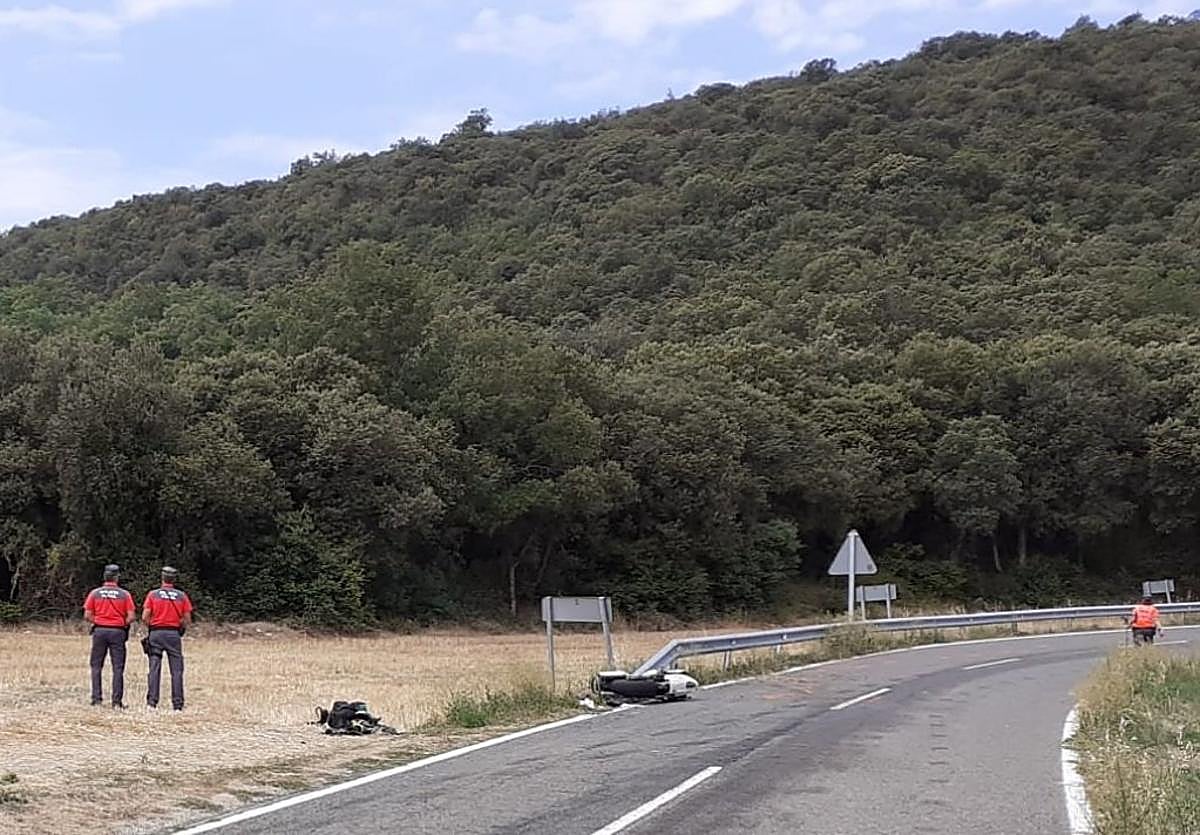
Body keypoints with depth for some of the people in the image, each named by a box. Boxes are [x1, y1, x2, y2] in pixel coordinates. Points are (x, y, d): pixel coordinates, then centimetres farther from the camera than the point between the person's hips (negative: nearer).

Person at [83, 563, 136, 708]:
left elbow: (87, 616, -2)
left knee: (96, 666, 10)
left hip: (99, 631, 1)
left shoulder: (95, 593, 2)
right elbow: (131, 617, -7)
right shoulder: (124, 594, -2)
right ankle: (117, 700, 2)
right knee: (118, 667, 4)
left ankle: (97, 698, 7)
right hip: (118, 632, -1)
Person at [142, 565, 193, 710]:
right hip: (174, 634, 0)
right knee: (177, 669, 2)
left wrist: (151, 627, 12)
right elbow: (187, 620, 1)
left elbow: (145, 617, -5)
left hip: (156, 633, 0)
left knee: (154, 668, 4)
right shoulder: (181, 596, 2)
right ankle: (178, 703, 0)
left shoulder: (153, 594, 0)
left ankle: (152, 701, 0)